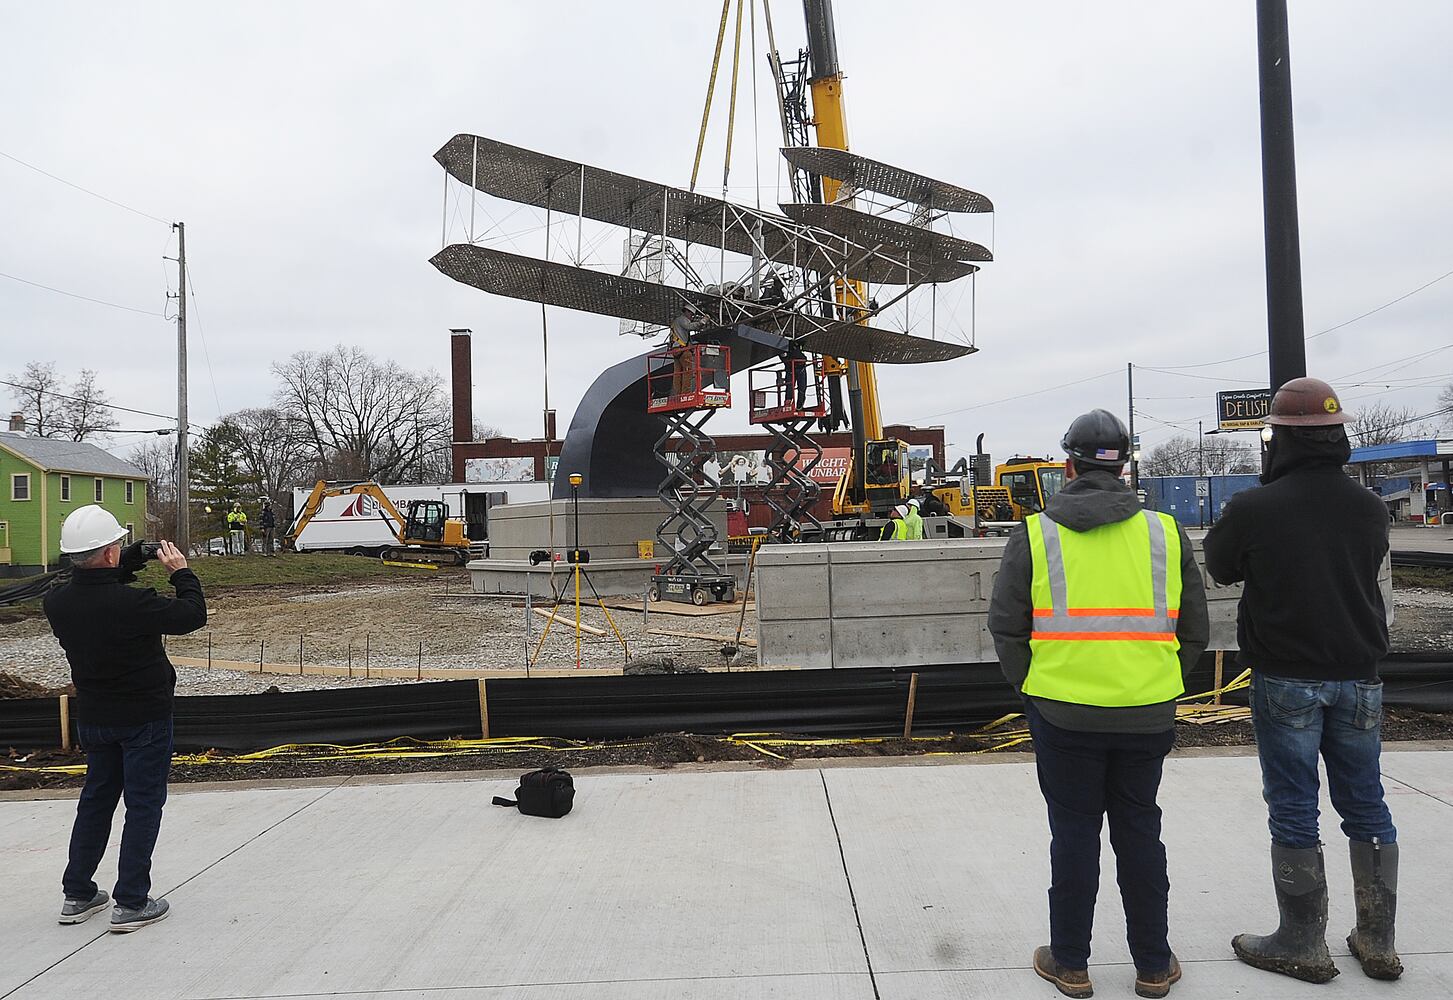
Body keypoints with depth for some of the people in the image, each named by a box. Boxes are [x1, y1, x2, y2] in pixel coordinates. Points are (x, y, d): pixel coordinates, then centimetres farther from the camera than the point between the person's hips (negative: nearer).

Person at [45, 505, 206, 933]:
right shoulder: (133, 604, -29)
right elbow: (193, 615, -15)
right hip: (144, 718, -6)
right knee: (143, 804, 5)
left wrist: (135, 559, 7)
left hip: (92, 717, 6)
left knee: (96, 797, 21)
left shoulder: (56, 603, -9)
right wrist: (181, 571, -3)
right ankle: (131, 904, 10)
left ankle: (77, 895, 29)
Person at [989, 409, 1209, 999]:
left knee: (1074, 833, 10)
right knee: (1140, 832, 16)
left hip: (1063, 713, -2)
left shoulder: (1034, 535, -4)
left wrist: (1031, 687, 10)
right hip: (1147, 716, 3)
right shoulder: (1166, 533, 3)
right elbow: (1195, 630, 9)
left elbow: (1006, 628, -2)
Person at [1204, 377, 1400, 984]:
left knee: (1294, 810, 5)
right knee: (1366, 807, 13)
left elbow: (1221, 569, 2)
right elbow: (1370, 572, 15)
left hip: (1286, 680, -4)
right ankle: (1378, 944, 23)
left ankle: (1303, 945, 14)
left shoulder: (1253, 509, -15)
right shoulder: (1370, 508, -1)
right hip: (1358, 677, 5)